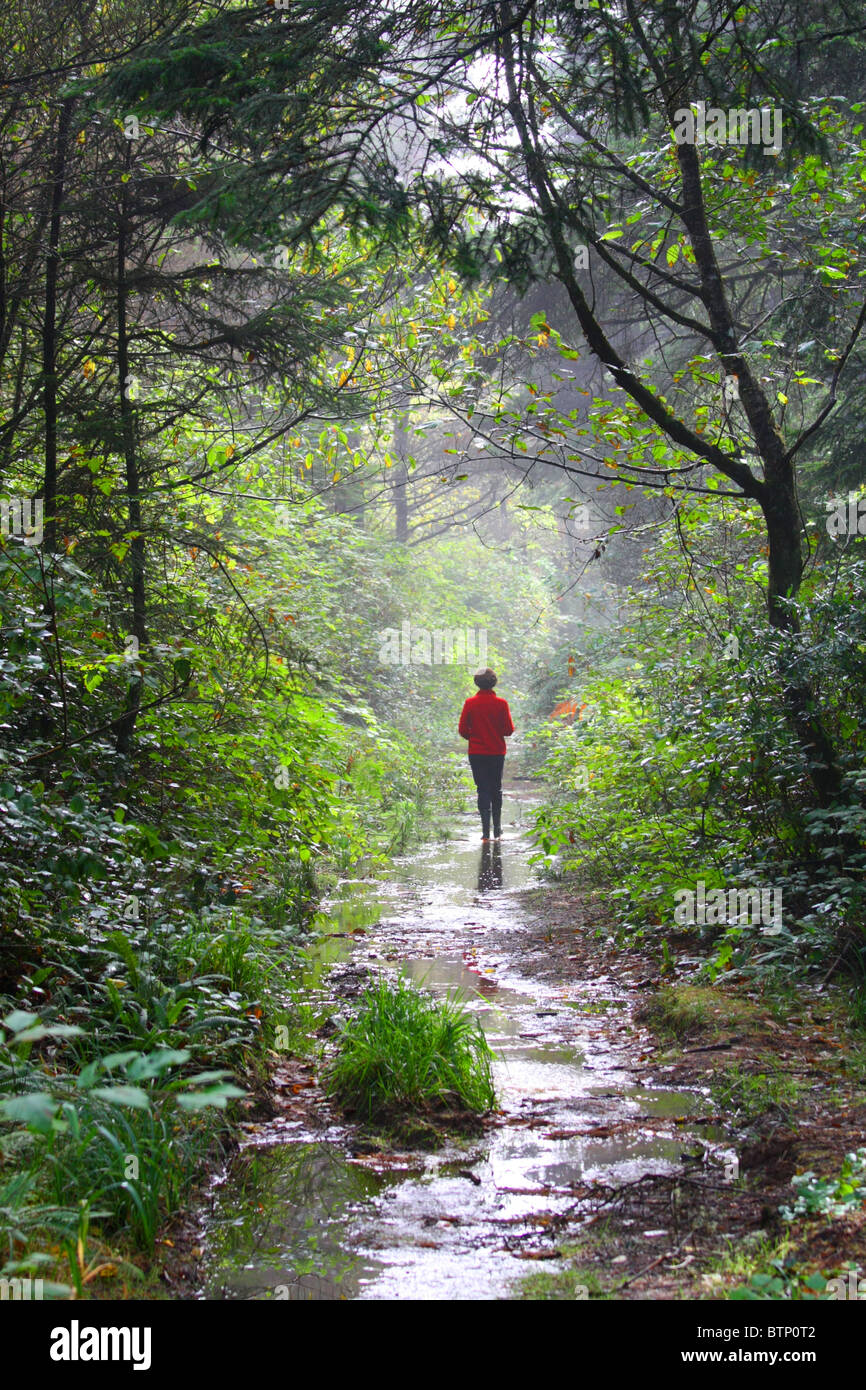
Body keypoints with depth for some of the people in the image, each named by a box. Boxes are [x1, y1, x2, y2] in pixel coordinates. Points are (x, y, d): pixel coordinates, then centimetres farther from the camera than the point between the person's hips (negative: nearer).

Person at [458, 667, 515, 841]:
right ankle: (497, 831, 21)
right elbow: (509, 730, -6)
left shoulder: (470, 703, -7)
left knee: (483, 790, 3)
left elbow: (462, 730, -6)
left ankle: (486, 832, -5)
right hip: (497, 753, 1)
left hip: (476, 753, -1)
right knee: (496, 790, 15)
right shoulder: (501, 703, -8)